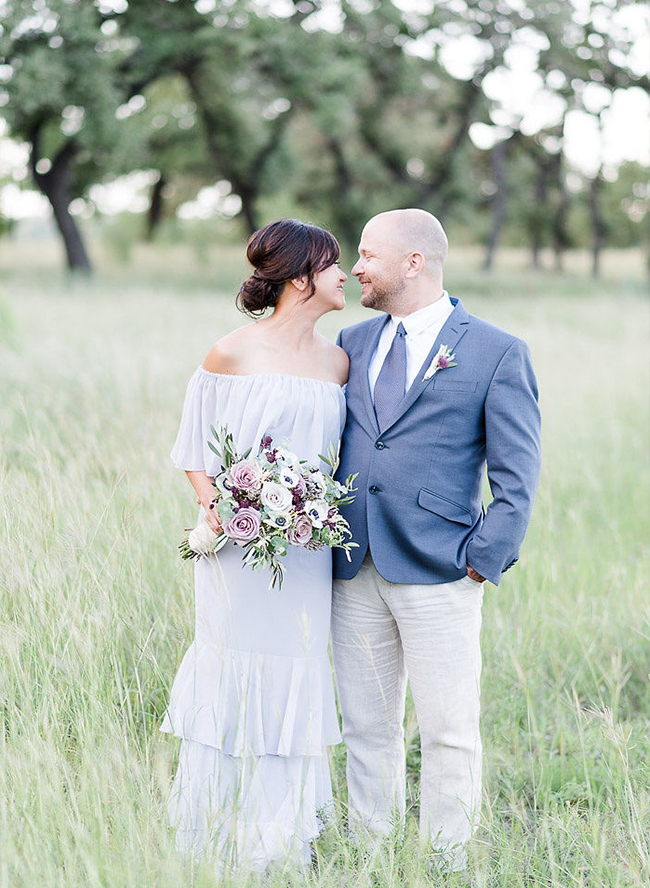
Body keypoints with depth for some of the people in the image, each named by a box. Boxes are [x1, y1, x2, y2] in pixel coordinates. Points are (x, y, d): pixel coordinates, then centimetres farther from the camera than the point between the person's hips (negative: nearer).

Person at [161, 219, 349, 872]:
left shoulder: (337, 362, 8)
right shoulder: (232, 354, -5)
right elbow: (196, 449, 0)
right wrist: (213, 507, -15)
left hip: (307, 546, 4)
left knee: (295, 673, 7)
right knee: (235, 668, 0)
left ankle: (281, 835, 18)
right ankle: (222, 836, 12)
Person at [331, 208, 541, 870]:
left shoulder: (496, 354, -2)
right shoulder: (353, 343, 14)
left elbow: (517, 480, -4)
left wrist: (482, 561, -11)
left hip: (438, 575, -5)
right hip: (355, 572, 5)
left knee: (449, 733, 1)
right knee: (366, 728, 12)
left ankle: (447, 866, 14)